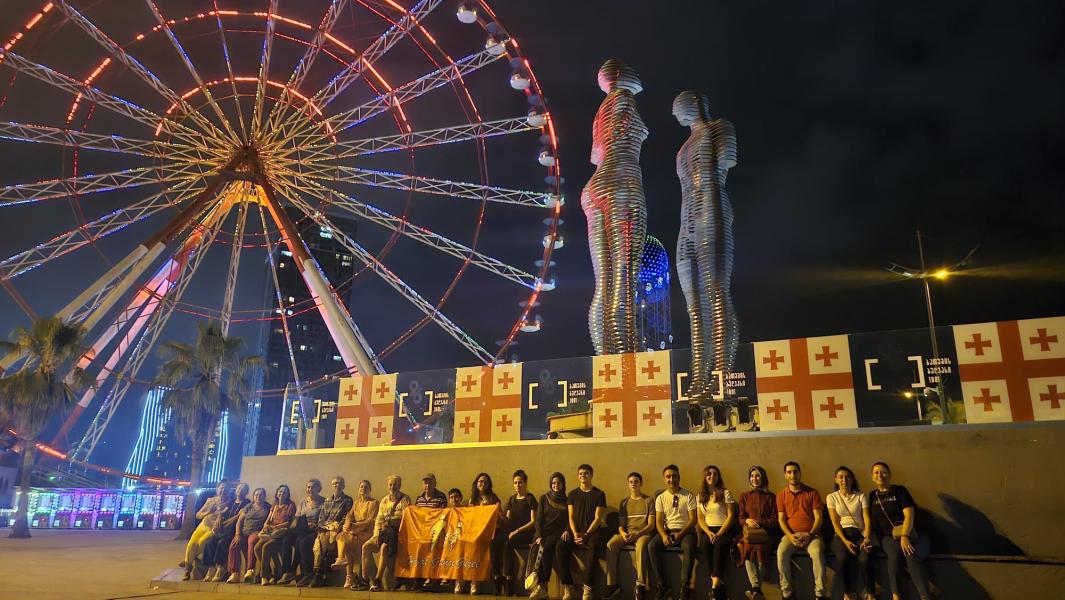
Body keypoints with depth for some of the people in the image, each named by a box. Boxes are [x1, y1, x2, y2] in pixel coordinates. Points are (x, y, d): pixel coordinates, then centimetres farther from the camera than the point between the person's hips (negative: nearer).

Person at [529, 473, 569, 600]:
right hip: (543, 531, 2)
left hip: (558, 532, -1)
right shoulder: (544, 499, 16)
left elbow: (569, 519, 7)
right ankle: (542, 587, -31)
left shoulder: (567, 500, 13)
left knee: (546, 549, -32)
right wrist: (538, 536, -7)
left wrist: (567, 531, -14)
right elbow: (538, 519, 9)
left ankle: (542, 586, -29)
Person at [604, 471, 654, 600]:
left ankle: (641, 586, -41)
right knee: (610, 544, -27)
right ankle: (612, 585, -26)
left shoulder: (648, 501, 8)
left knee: (640, 545, -40)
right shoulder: (624, 502, 21)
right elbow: (620, 524, 15)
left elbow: (651, 524, -1)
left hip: (643, 533, -4)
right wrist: (623, 533, -9)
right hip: (627, 533, 4)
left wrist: (636, 534, -17)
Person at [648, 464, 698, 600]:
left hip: (686, 530, -2)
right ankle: (663, 586, -20)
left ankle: (685, 587, -28)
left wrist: (681, 534, -17)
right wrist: (664, 536, -16)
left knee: (689, 547, -36)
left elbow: (693, 519, -3)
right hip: (667, 531, 3)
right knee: (651, 546, -26)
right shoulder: (661, 498, 10)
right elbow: (658, 521, 4)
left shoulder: (689, 496, 3)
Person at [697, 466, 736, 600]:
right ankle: (719, 583, -28)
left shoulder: (725, 493, 5)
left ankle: (715, 583, -33)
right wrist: (709, 533, -8)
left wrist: (719, 534, -14)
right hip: (708, 529, 2)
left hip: (725, 529, -2)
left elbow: (731, 516, -2)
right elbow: (700, 519, 12)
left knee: (719, 544, -35)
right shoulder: (700, 496, 15)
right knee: (705, 544, -31)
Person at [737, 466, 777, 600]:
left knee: (761, 548, -36)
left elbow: (775, 520, 9)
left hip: (766, 533, -1)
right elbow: (741, 518, 17)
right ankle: (757, 589, -43)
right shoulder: (744, 496, 21)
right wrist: (747, 521, -6)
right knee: (747, 548, -34)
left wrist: (759, 523, -6)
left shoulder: (771, 497, 16)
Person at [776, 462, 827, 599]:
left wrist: (810, 534, -13)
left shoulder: (812, 493, 8)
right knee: (781, 552, -30)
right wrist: (790, 536, -11)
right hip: (791, 534, 1)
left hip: (811, 534, -1)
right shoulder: (781, 495, 12)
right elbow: (781, 519, 7)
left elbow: (818, 517, 3)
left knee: (817, 552, -34)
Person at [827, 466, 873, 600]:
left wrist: (867, 538, -15)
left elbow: (866, 519, 2)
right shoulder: (831, 497, 10)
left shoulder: (862, 496, 13)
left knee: (864, 559, -32)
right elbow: (835, 522, 1)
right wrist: (845, 541, -14)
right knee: (843, 558, -33)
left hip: (859, 533, 1)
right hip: (841, 534, 0)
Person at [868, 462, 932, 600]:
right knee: (893, 554, -32)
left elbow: (909, 514, -7)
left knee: (911, 556, -33)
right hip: (887, 536, 2)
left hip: (906, 532, -2)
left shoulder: (899, 490, 4)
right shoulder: (872, 496, 14)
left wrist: (904, 536, -20)